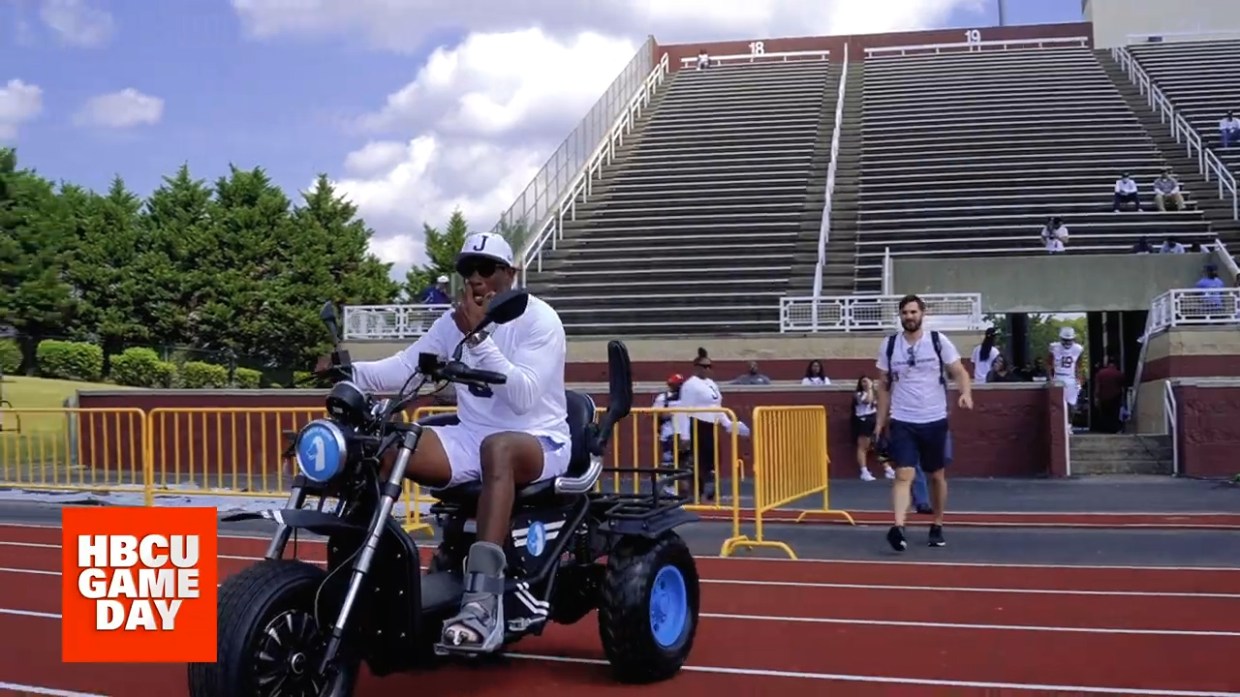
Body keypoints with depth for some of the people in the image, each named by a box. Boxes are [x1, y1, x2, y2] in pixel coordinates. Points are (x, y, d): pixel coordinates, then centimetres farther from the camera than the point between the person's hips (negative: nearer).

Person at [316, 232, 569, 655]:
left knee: (496, 448, -43)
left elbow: (524, 396, -21)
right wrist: (350, 371, -16)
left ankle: (483, 600, -53)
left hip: (539, 442, -6)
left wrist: (478, 338, -26)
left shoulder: (539, 319, -8)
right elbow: (404, 367, 1)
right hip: (472, 438, 6)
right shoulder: (454, 320, 10)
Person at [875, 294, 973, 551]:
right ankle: (898, 528, -24)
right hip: (902, 421, 0)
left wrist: (966, 393, -24)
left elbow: (959, 372, -3)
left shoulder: (939, 341, -3)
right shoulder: (888, 345, 2)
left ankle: (937, 527, 27)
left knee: (937, 475, 12)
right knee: (904, 475, -14)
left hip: (934, 420, 1)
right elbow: (884, 385, 10)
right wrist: (881, 420, 7)